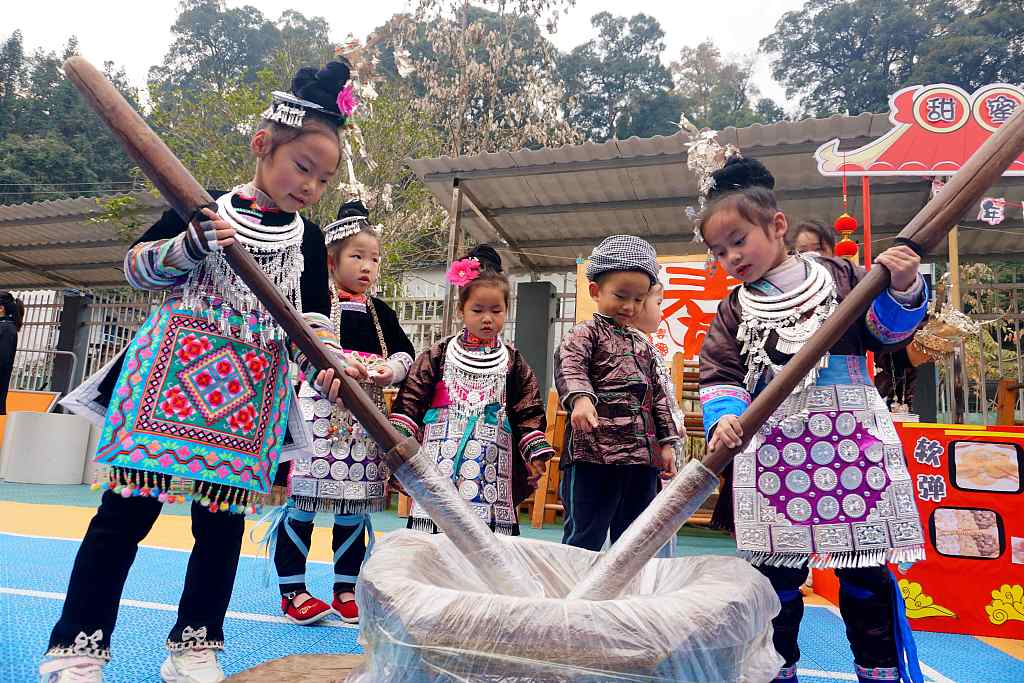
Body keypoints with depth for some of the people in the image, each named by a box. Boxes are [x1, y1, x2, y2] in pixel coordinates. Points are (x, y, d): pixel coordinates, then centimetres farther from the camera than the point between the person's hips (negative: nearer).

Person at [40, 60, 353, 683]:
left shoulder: (308, 239, 7)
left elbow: (313, 315, 5)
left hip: (251, 397, 3)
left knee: (222, 521, 7)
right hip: (173, 376, -2)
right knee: (129, 508, 0)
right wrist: (189, 246, -14)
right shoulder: (204, 207, 2)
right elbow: (135, 267, 5)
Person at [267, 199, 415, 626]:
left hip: (368, 413, 5)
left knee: (355, 503, 10)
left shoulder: (381, 313, 17)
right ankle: (292, 590, 11)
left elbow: (405, 354, 13)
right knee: (304, 498, -3)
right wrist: (337, 361, -25)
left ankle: (347, 590, 21)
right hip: (322, 408, -5)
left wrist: (388, 369, -8)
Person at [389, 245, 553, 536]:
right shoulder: (438, 355, 5)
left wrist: (536, 450, 2)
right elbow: (411, 398, 3)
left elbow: (528, 409, 9)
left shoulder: (513, 362, 9)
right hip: (441, 456, -1)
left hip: (492, 457, 1)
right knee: (434, 528, 1)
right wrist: (398, 437, -5)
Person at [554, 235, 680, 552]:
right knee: (585, 537, -1)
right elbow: (569, 364, -22)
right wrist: (580, 397, -42)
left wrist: (666, 442, 15)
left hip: (642, 455, 7)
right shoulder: (586, 333, -1)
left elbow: (658, 394, 21)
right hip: (595, 451, -7)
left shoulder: (643, 344, 19)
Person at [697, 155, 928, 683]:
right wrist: (724, 418, -16)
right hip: (772, 448, 1)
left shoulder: (839, 276, 7)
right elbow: (719, 376, 3)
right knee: (777, 569, 7)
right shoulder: (733, 310, 10)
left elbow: (887, 330, 7)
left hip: (850, 438, -1)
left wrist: (902, 290, -12)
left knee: (866, 569, 7)